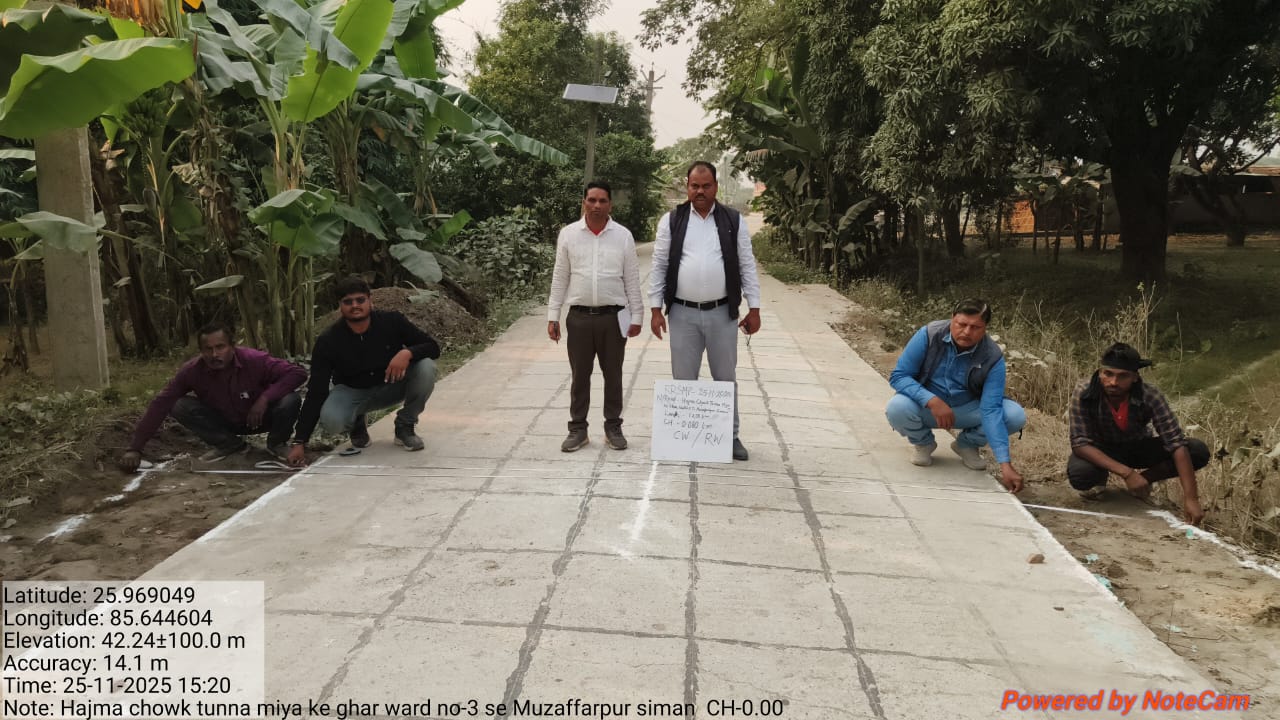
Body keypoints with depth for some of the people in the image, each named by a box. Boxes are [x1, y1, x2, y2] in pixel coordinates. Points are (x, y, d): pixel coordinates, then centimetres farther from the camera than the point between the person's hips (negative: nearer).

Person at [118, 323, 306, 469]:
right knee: (180, 406, -20)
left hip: (260, 417, -3)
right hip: (225, 422, 3)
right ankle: (229, 444, 0)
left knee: (290, 401, -32)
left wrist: (265, 397, -41)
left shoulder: (255, 360, -29)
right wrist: (135, 448, -26)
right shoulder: (192, 370, -22)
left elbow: (298, 373, -30)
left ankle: (276, 443, 0)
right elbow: (161, 404, -21)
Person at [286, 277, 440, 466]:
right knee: (331, 420, -34)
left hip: (392, 386, 1)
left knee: (426, 367, -29)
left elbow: (433, 347, -16)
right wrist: (299, 442, -24)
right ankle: (357, 424, 7)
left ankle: (405, 427, -6)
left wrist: (407, 353, -40)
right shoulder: (327, 341, -20)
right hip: (352, 392, -1)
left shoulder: (392, 321, -19)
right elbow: (316, 392, -19)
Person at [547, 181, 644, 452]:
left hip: (613, 317, 0)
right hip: (579, 317, 0)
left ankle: (613, 427, 21)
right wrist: (553, 317, 2)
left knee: (613, 375, 9)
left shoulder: (623, 236, 1)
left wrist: (636, 316, 1)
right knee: (580, 375, 8)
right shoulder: (568, 234, 3)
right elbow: (560, 278, 5)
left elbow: (632, 279, 4)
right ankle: (578, 429, 18)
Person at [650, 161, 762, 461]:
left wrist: (754, 309, 0)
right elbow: (659, 266, 3)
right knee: (683, 379, 8)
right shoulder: (671, 221, 3)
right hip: (682, 314, 0)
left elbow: (747, 266, 4)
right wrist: (656, 309, -2)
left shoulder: (734, 221, 4)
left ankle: (731, 436, 22)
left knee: (726, 378, 10)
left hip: (722, 313, 0)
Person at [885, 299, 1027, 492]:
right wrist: (932, 401, -37)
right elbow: (898, 376, -20)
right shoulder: (929, 335, -23)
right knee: (898, 408, -34)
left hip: (966, 410, 1)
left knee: (1015, 415, -21)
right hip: (926, 406, -1)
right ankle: (923, 443, 2)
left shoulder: (993, 357, -21)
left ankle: (967, 444, 8)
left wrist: (1005, 464, -34)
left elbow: (990, 410, -26)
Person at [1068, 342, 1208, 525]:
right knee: (1079, 475, -36)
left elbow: (1176, 443, -29)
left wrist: (1191, 499, -37)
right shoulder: (1084, 394, -30)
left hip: (1138, 447, 2)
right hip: (1100, 452, -2)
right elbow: (1080, 443, -30)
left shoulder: (1150, 396, -27)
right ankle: (1100, 479, 2)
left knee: (1199, 452, -20)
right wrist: (1126, 472, -40)